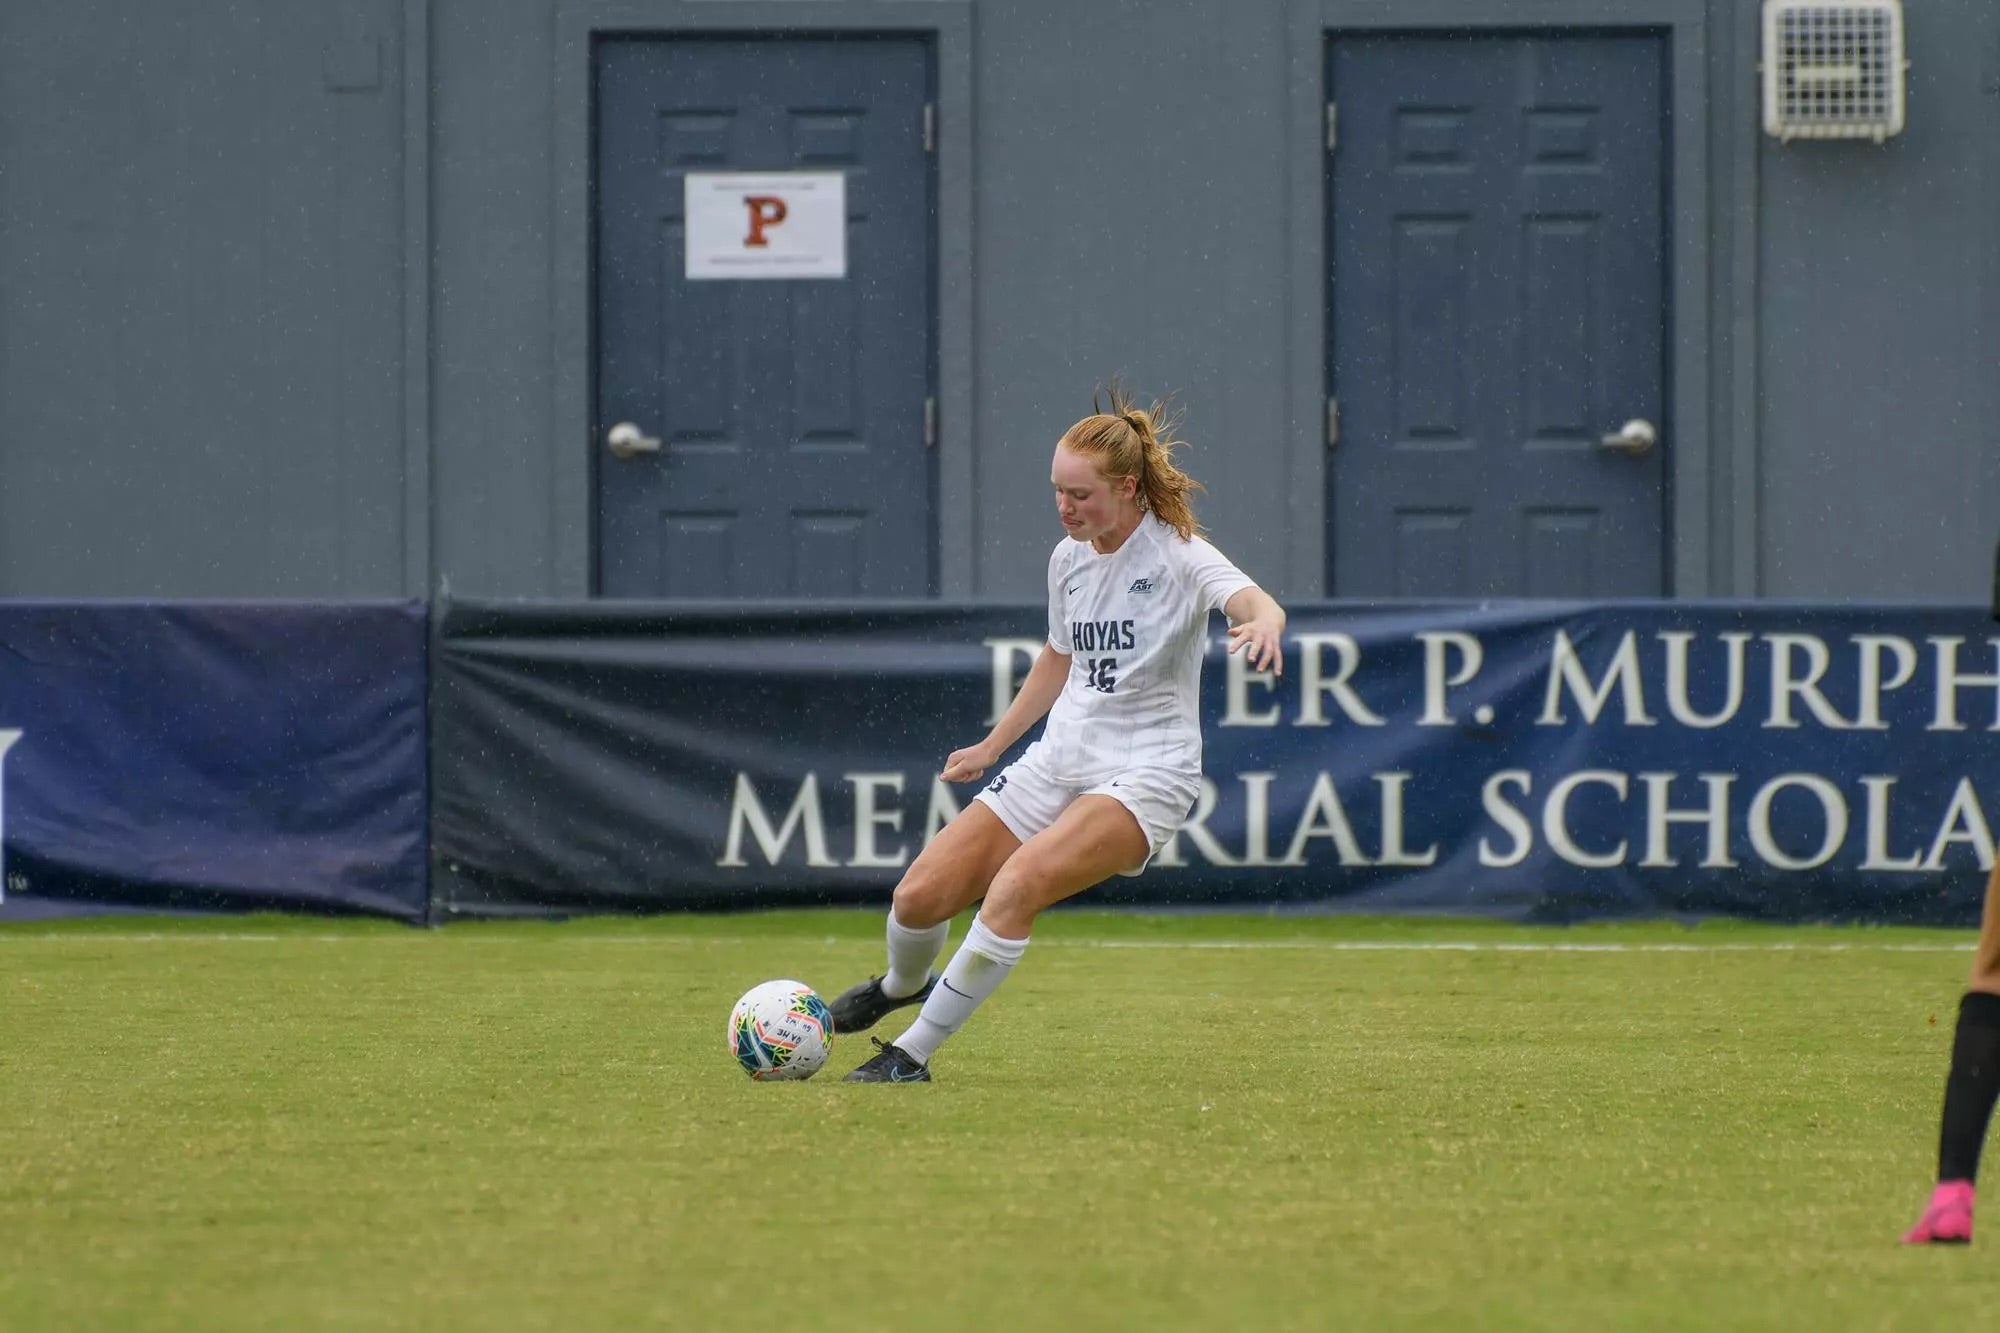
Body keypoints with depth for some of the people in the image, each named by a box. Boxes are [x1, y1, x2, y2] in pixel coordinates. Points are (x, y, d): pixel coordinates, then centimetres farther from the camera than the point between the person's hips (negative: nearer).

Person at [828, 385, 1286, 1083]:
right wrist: (991, 746, 31)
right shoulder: (1068, 558, 8)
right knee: (920, 896, -3)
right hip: (1059, 762, 7)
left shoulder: (1178, 555, -12)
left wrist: (1261, 623, -56)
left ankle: (915, 1050, -21)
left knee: (1019, 881, -31)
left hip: (1145, 775, -6)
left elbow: (1255, 602, -31)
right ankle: (903, 984, 34)